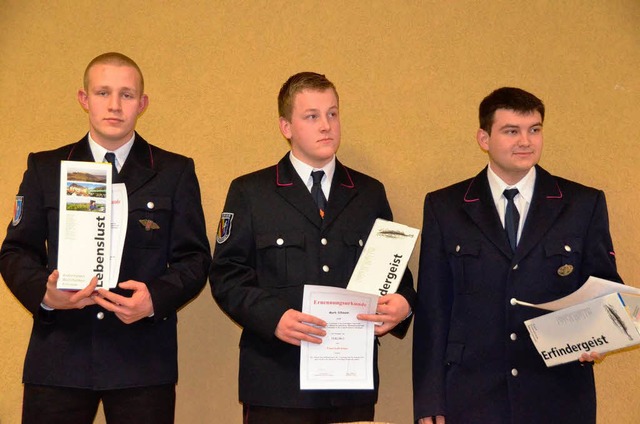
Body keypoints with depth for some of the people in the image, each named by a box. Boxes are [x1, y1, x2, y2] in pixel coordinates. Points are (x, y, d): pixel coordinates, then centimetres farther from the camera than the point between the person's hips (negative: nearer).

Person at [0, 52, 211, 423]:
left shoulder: (176, 172, 8)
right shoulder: (45, 169, 11)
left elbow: (194, 258, 5)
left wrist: (156, 298, -14)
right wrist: (43, 292, -11)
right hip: (58, 359, 1)